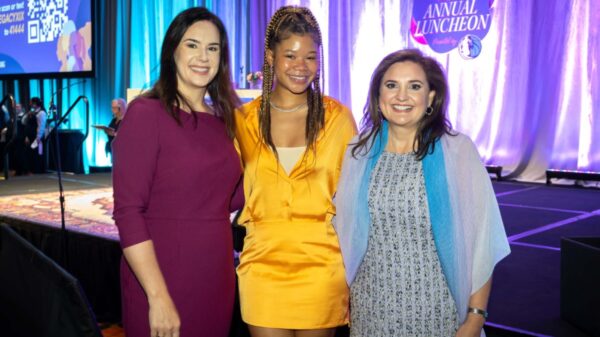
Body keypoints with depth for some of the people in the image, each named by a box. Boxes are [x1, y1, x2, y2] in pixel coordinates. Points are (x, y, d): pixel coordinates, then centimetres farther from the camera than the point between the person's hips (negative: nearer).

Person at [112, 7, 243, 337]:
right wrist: (158, 297, -19)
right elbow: (128, 213, -16)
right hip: (163, 282, -6)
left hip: (218, 282, 6)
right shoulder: (146, 113, -10)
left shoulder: (221, 119, 8)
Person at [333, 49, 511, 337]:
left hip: (436, 310, -2)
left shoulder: (457, 150, -10)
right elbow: (346, 232, 7)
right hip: (370, 310, 3)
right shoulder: (360, 151, -1)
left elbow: (480, 241, -9)